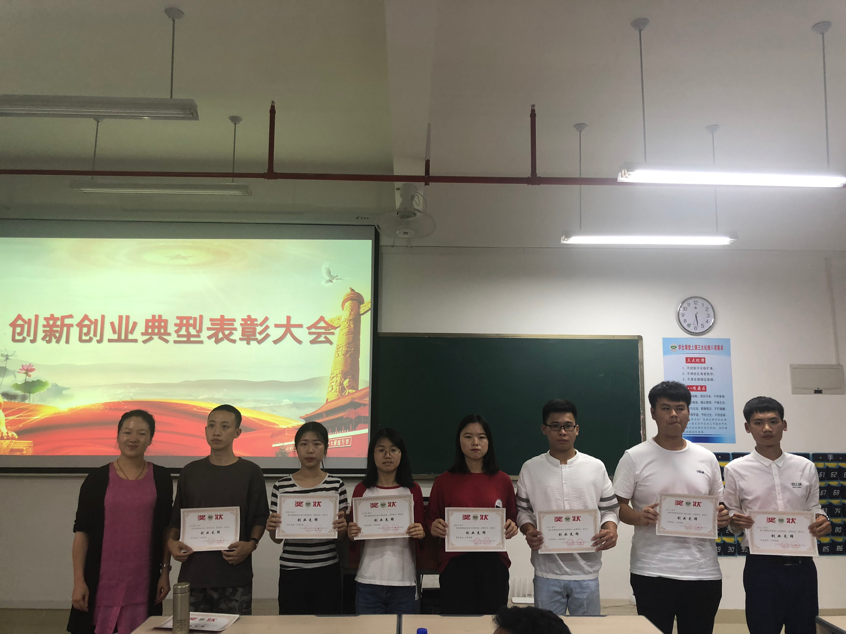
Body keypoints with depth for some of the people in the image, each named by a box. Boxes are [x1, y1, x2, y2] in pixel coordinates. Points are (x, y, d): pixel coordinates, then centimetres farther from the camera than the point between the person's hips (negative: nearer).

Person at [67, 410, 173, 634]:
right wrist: (79, 580, -5)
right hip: (102, 579, -1)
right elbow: (81, 531, -1)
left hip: (143, 580, 1)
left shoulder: (160, 478, 2)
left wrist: (165, 571, 4)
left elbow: (166, 528, 8)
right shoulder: (98, 478, -2)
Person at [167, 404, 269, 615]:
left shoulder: (250, 471, 1)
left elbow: (259, 517, 3)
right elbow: (178, 516, 15)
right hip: (193, 572, 2)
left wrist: (251, 544, -14)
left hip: (234, 574, -2)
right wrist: (172, 541, -3)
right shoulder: (190, 471, 9)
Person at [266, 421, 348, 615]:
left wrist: (342, 528, -15)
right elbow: (277, 538, 5)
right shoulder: (281, 486, -1)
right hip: (291, 572, 0)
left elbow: (341, 534, 6)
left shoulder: (336, 485, 0)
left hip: (327, 571, 0)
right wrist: (272, 528, -15)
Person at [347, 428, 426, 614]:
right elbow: (354, 533, 12)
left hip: (404, 580, 0)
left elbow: (420, 533, 10)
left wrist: (421, 533, -11)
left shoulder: (413, 490, 4)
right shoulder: (361, 489, 5)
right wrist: (351, 534, -9)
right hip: (368, 580, 0)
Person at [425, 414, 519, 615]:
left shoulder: (502, 481, 6)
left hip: (494, 563, 1)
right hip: (455, 563, -1)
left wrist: (512, 527, -7)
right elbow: (430, 520, 7)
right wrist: (434, 527, -14)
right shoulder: (444, 481, 3)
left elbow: (513, 518, 14)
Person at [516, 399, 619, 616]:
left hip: (586, 571, 0)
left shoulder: (596, 467, 3)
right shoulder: (530, 468, 2)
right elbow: (522, 510, 6)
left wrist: (611, 530, -13)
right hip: (547, 572, 0)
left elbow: (609, 509, 7)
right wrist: (529, 532, -13)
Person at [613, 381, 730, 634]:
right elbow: (617, 506, -2)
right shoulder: (634, 457, -2)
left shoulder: (707, 459, 10)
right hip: (652, 572, -3)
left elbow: (720, 506, 17)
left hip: (703, 572, 4)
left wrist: (724, 517, -5)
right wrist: (638, 517, -22)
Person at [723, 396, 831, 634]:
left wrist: (822, 522, -7)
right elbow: (730, 521, 5)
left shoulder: (806, 467, 5)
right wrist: (736, 522, -18)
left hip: (802, 566, 3)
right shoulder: (736, 470, -3)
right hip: (762, 567, -2)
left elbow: (814, 509, 15)